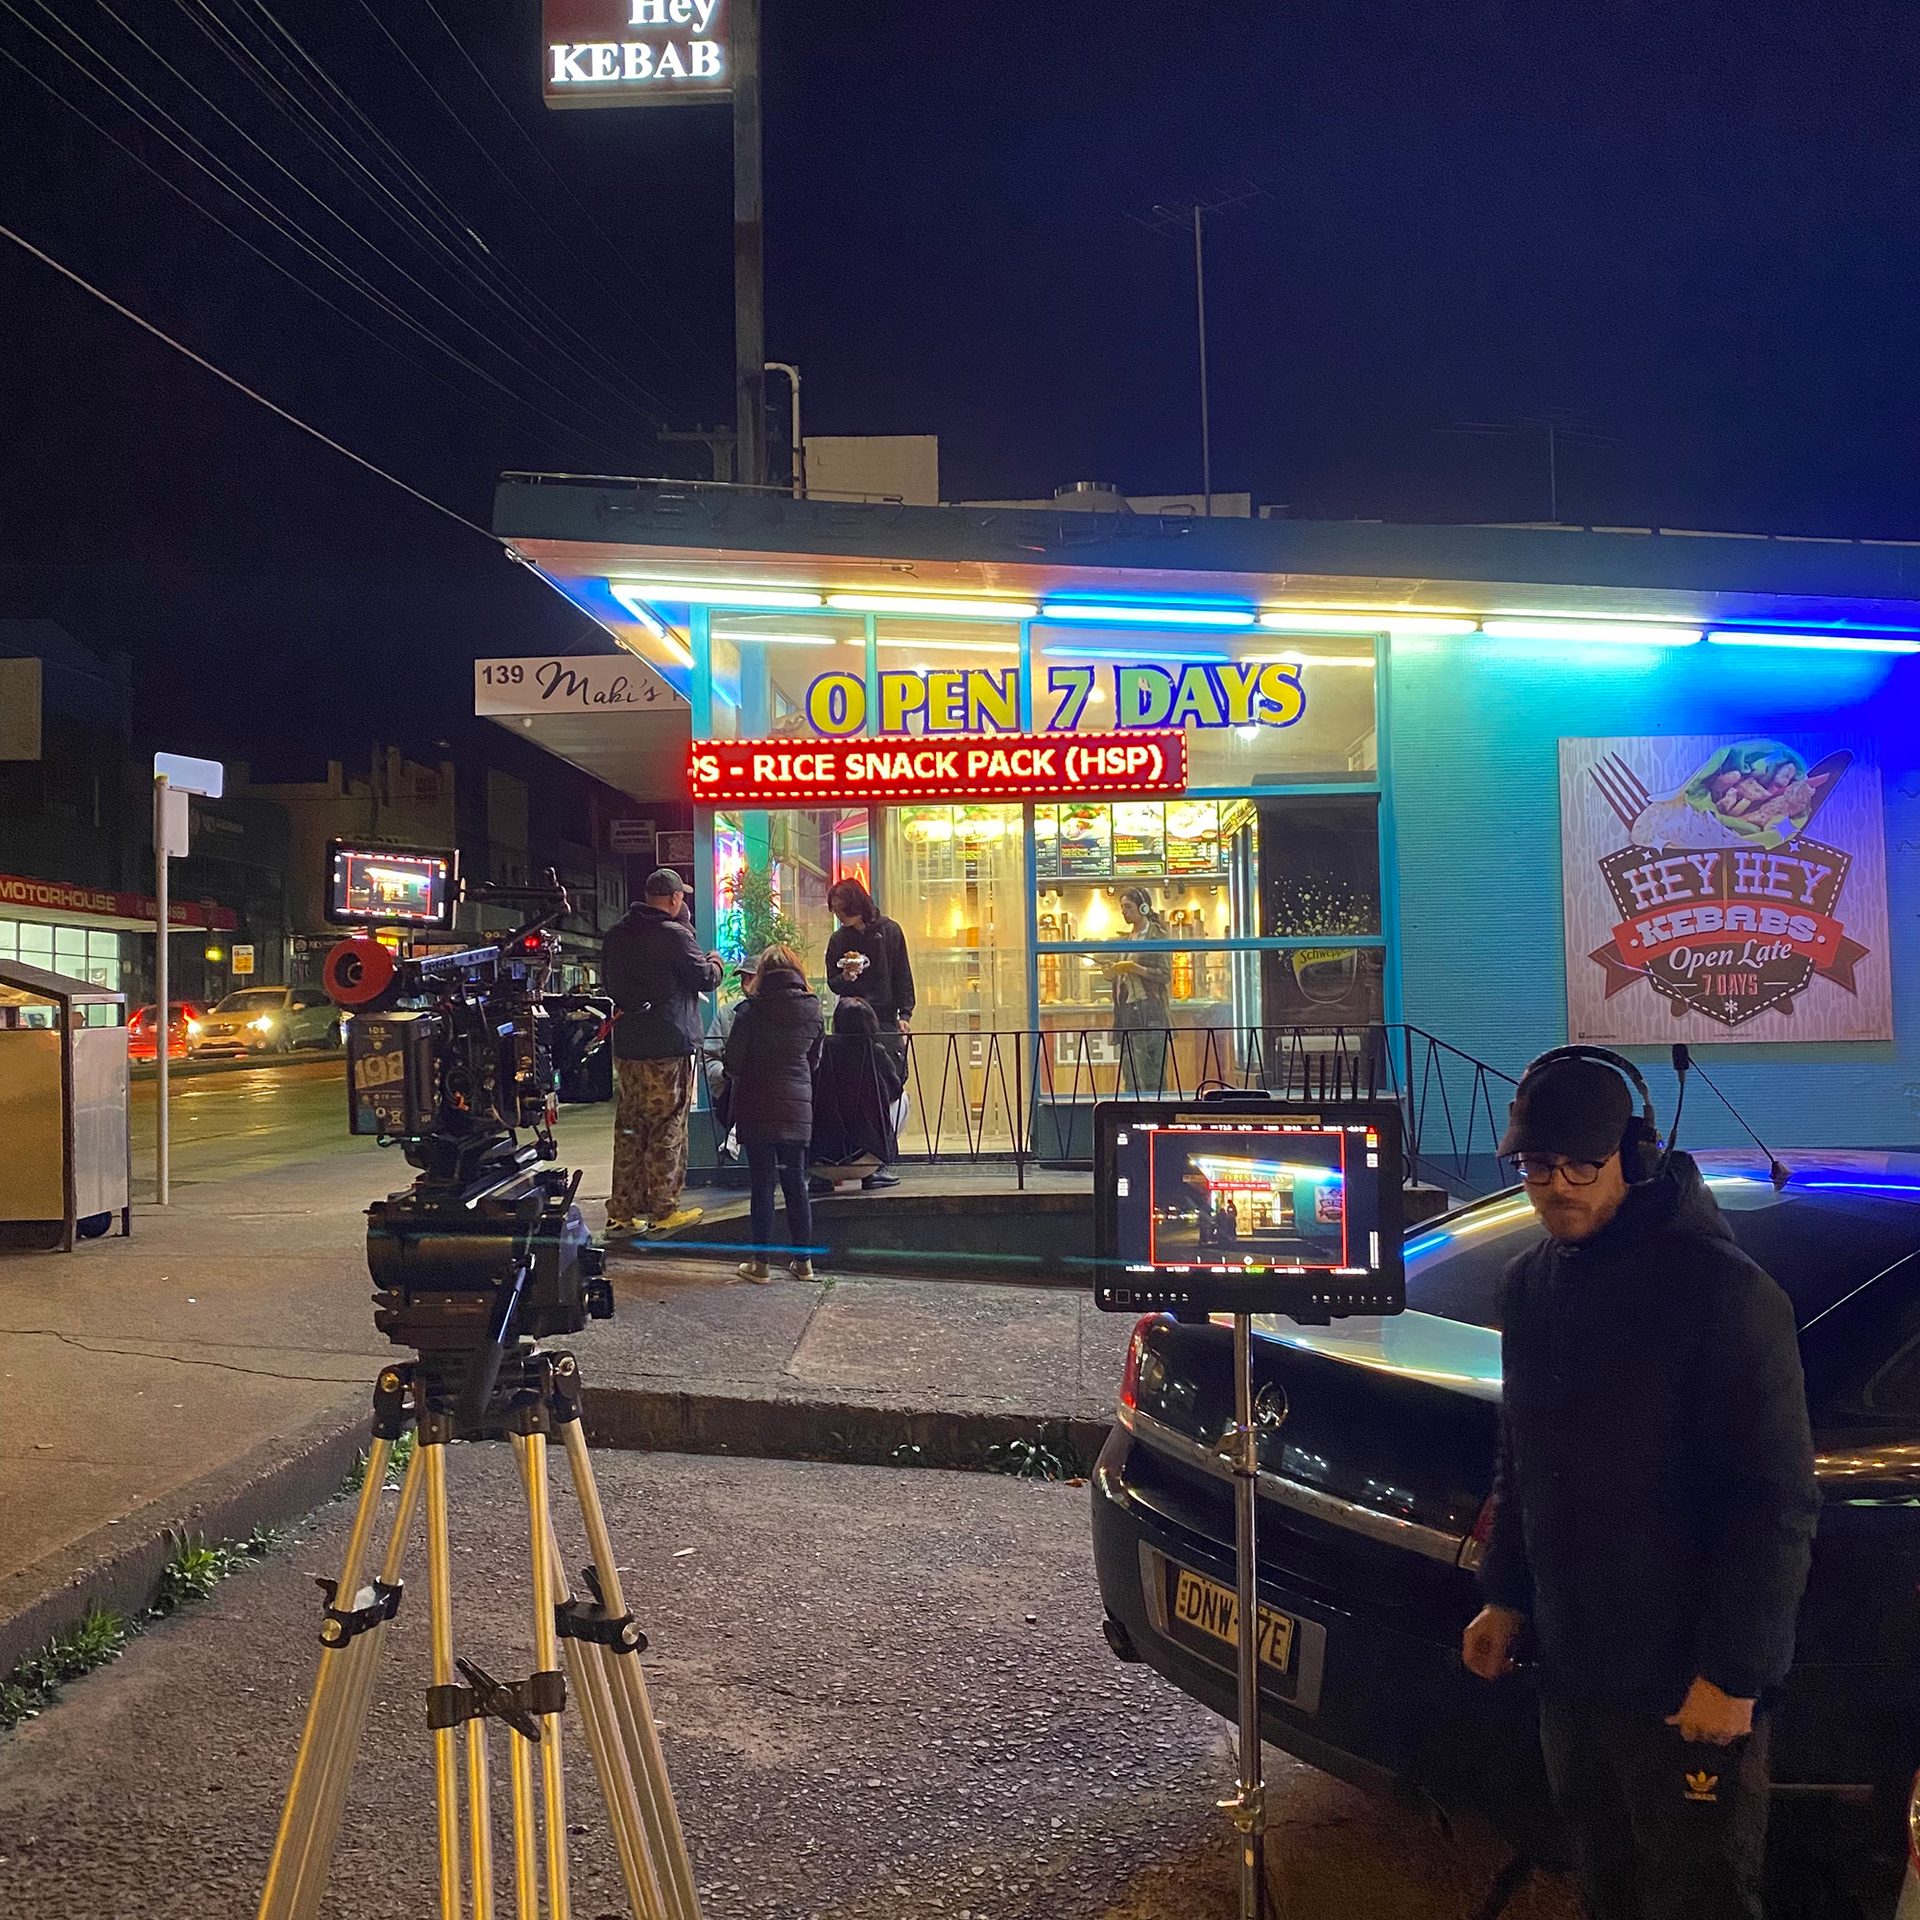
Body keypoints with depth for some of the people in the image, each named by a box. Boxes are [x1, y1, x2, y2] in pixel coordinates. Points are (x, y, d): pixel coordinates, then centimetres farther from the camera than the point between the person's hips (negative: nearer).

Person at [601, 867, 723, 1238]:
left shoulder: (617, 936, 9)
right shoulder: (674, 935, -13)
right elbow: (705, 979, -6)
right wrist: (715, 963, 14)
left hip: (626, 1045, 7)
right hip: (669, 1046, -7)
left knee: (628, 1129, 11)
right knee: (668, 1129, 1)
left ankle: (622, 1211, 14)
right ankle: (663, 1211, 5)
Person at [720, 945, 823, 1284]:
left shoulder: (750, 1010, -10)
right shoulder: (812, 1010, 1)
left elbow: (733, 1063, -8)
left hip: (756, 1107, -3)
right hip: (797, 1106, 3)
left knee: (762, 1183, 1)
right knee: (795, 1182, 11)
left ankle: (760, 1262, 4)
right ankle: (803, 1259, 15)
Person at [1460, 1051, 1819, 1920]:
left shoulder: (1720, 1289, -17)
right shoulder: (1529, 1284, 6)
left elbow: (1776, 1504, -17)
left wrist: (1733, 1675, -18)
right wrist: (1506, 1595, 15)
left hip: (1689, 1686, -7)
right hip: (1571, 1667, 7)